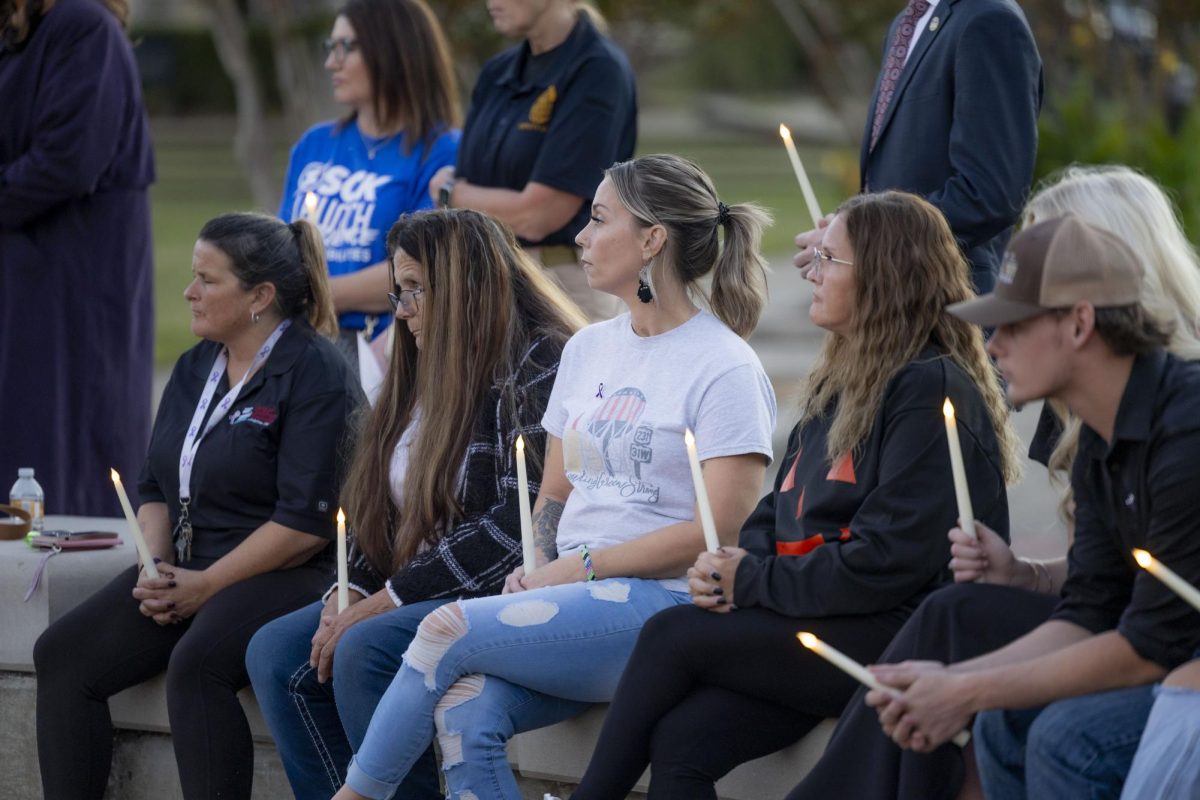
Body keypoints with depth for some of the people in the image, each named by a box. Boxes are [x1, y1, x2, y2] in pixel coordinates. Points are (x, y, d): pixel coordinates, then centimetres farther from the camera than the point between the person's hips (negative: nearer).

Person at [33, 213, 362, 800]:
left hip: (285, 576, -8)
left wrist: (205, 586, -15)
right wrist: (155, 566, -1)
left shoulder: (314, 374, -10)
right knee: (62, 654, -9)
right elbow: (157, 486, 20)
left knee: (195, 663, -35)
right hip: (184, 570, 8)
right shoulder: (195, 369, 16)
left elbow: (306, 522, -17)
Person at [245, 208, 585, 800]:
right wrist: (349, 595, -2)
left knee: (365, 651, -30)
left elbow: (519, 524, -20)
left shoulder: (539, 369, -12)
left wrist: (384, 601, -18)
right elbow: (388, 510, 19)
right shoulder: (431, 374, 18)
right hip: (409, 594, 10)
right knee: (274, 653, -6)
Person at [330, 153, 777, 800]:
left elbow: (719, 531, -12)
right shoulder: (588, 349, 18)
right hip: (575, 596, 6)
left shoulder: (726, 368, -6)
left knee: (448, 630, -22)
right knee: (464, 710, -23)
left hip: (663, 603, -6)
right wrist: (536, 570, 1)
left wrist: (581, 567, -12)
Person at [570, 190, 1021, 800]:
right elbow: (778, 514, 23)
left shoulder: (933, 390, -10)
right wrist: (729, 570, 0)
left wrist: (753, 582, -10)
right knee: (679, 741, -17)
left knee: (671, 636, -17)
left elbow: (889, 561, -17)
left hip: (892, 636, -8)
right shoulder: (842, 383, 21)